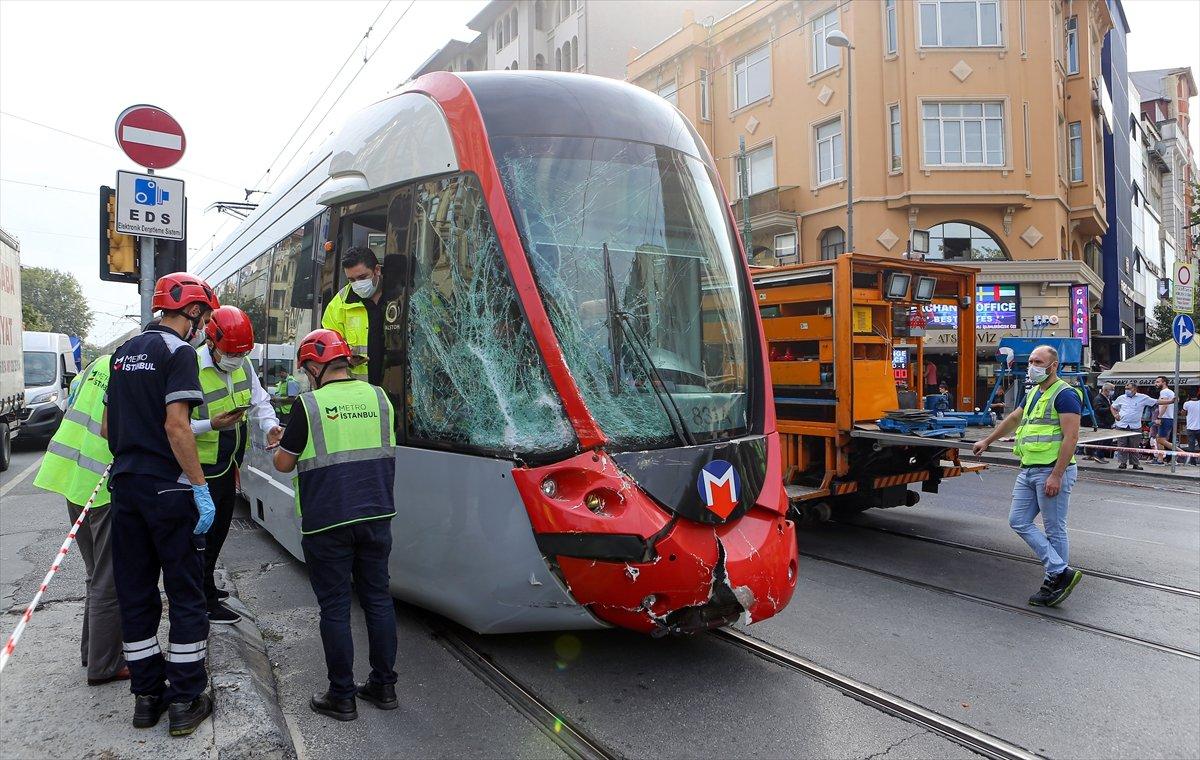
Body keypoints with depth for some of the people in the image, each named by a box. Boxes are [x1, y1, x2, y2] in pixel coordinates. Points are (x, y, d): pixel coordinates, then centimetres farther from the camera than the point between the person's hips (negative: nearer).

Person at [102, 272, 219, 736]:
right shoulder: (178, 352, -10)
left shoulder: (124, 352, 15)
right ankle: (185, 702, 8)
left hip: (125, 487, 8)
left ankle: (147, 695, 22)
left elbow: (106, 427, 18)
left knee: (135, 594, 12)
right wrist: (200, 487, -18)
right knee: (185, 595, 2)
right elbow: (175, 425, -19)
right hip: (168, 489, -8)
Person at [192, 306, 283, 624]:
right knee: (205, 532, 1)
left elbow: (260, 401, 12)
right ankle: (206, 603, 13)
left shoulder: (243, 365, 1)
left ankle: (205, 587, 39)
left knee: (219, 529, 21)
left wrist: (270, 425, -6)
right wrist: (211, 425, -33)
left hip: (228, 465, 8)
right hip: (203, 469, -8)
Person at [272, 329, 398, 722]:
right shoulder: (378, 398, 4)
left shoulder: (309, 404, -10)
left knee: (335, 608, 6)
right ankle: (384, 686, 23)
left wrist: (282, 445, 18)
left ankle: (342, 697, 15)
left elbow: (283, 463, -3)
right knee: (378, 598, 13)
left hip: (327, 523, -4)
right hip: (376, 516, 4)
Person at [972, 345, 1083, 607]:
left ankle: (1053, 583, 10)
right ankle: (1061, 572, 8)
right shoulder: (1034, 393, 16)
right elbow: (1013, 419, 31)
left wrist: (1056, 475, -23)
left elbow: (1071, 436, -18)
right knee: (1019, 521, 6)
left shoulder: (1065, 394, -11)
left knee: (1054, 530, 1)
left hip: (1052, 471, -9)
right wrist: (987, 441, 37)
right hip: (1028, 469, 9)